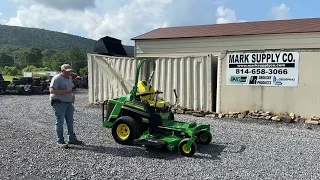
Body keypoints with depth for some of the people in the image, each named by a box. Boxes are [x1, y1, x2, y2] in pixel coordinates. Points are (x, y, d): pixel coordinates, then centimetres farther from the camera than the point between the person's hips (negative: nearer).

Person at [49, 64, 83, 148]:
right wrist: (66, 92, -26)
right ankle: (60, 141, 4)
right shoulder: (57, 78, -11)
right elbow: (52, 91, -21)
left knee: (70, 121, 12)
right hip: (59, 103, -8)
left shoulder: (69, 79, 16)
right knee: (60, 122, -3)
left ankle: (72, 139, 22)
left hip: (69, 103, 8)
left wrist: (73, 101, 12)